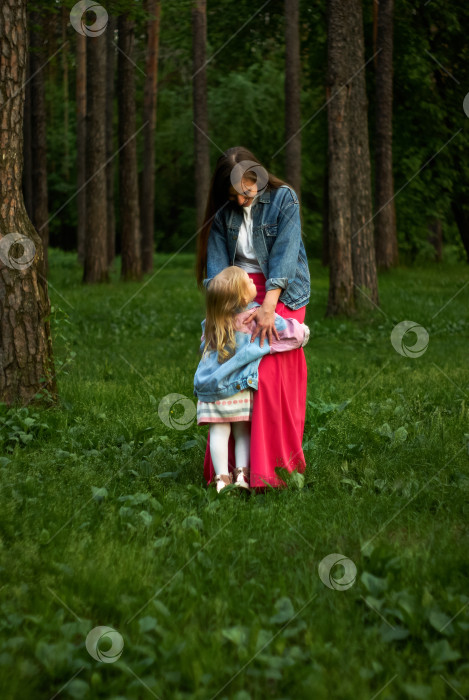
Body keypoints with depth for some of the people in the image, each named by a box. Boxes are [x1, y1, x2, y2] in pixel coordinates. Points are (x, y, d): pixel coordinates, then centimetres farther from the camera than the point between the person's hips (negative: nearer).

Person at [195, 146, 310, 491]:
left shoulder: (284, 199, -8)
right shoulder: (225, 210, 4)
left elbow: (284, 254, -16)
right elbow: (217, 258, 1)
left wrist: (267, 306, -26)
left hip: (281, 293, -4)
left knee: (270, 376, -13)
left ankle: (270, 469, -10)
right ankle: (226, 466, -1)